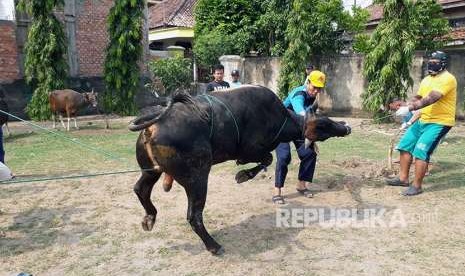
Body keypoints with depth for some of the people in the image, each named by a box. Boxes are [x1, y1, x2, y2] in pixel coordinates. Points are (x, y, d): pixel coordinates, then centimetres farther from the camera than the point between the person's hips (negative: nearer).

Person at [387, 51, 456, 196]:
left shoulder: (447, 79, -16)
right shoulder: (426, 79, 14)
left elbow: (430, 99, -29)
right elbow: (418, 98, 16)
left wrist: (409, 108, -36)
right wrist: (405, 106, -4)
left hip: (439, 122, -9)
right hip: (423, 120, 9)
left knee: (421, 151, -15)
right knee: (405, 145, 8)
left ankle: (417, 186, -4)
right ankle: (403, 178, 19)